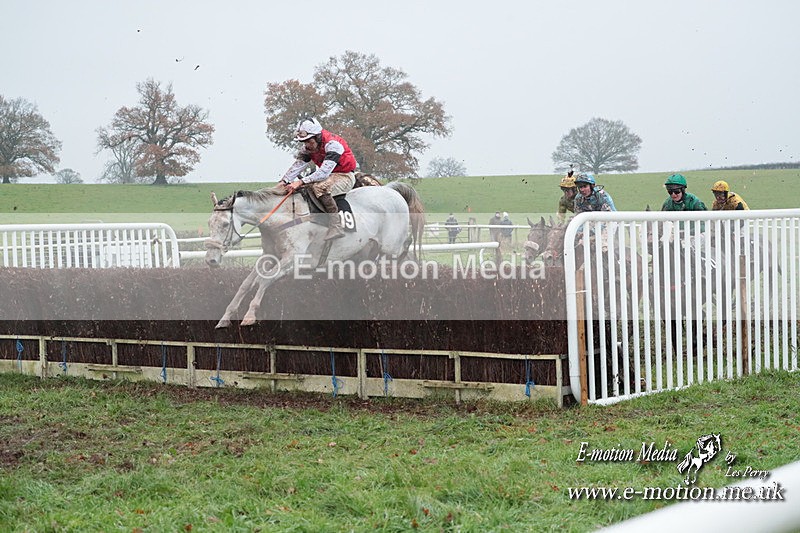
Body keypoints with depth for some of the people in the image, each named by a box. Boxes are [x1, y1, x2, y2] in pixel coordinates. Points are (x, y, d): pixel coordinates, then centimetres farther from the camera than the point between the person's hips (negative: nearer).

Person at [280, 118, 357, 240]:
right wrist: (283, 182, -24)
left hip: (345, 176, -9)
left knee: (319, 187, -35)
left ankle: (336, 227, -35)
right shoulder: (309, 148, -1)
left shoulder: (332, 144, -26)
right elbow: (297, 166, -7)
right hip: (330, 175, 9)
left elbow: (324, 172, -35)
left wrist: (301, 182, -41)